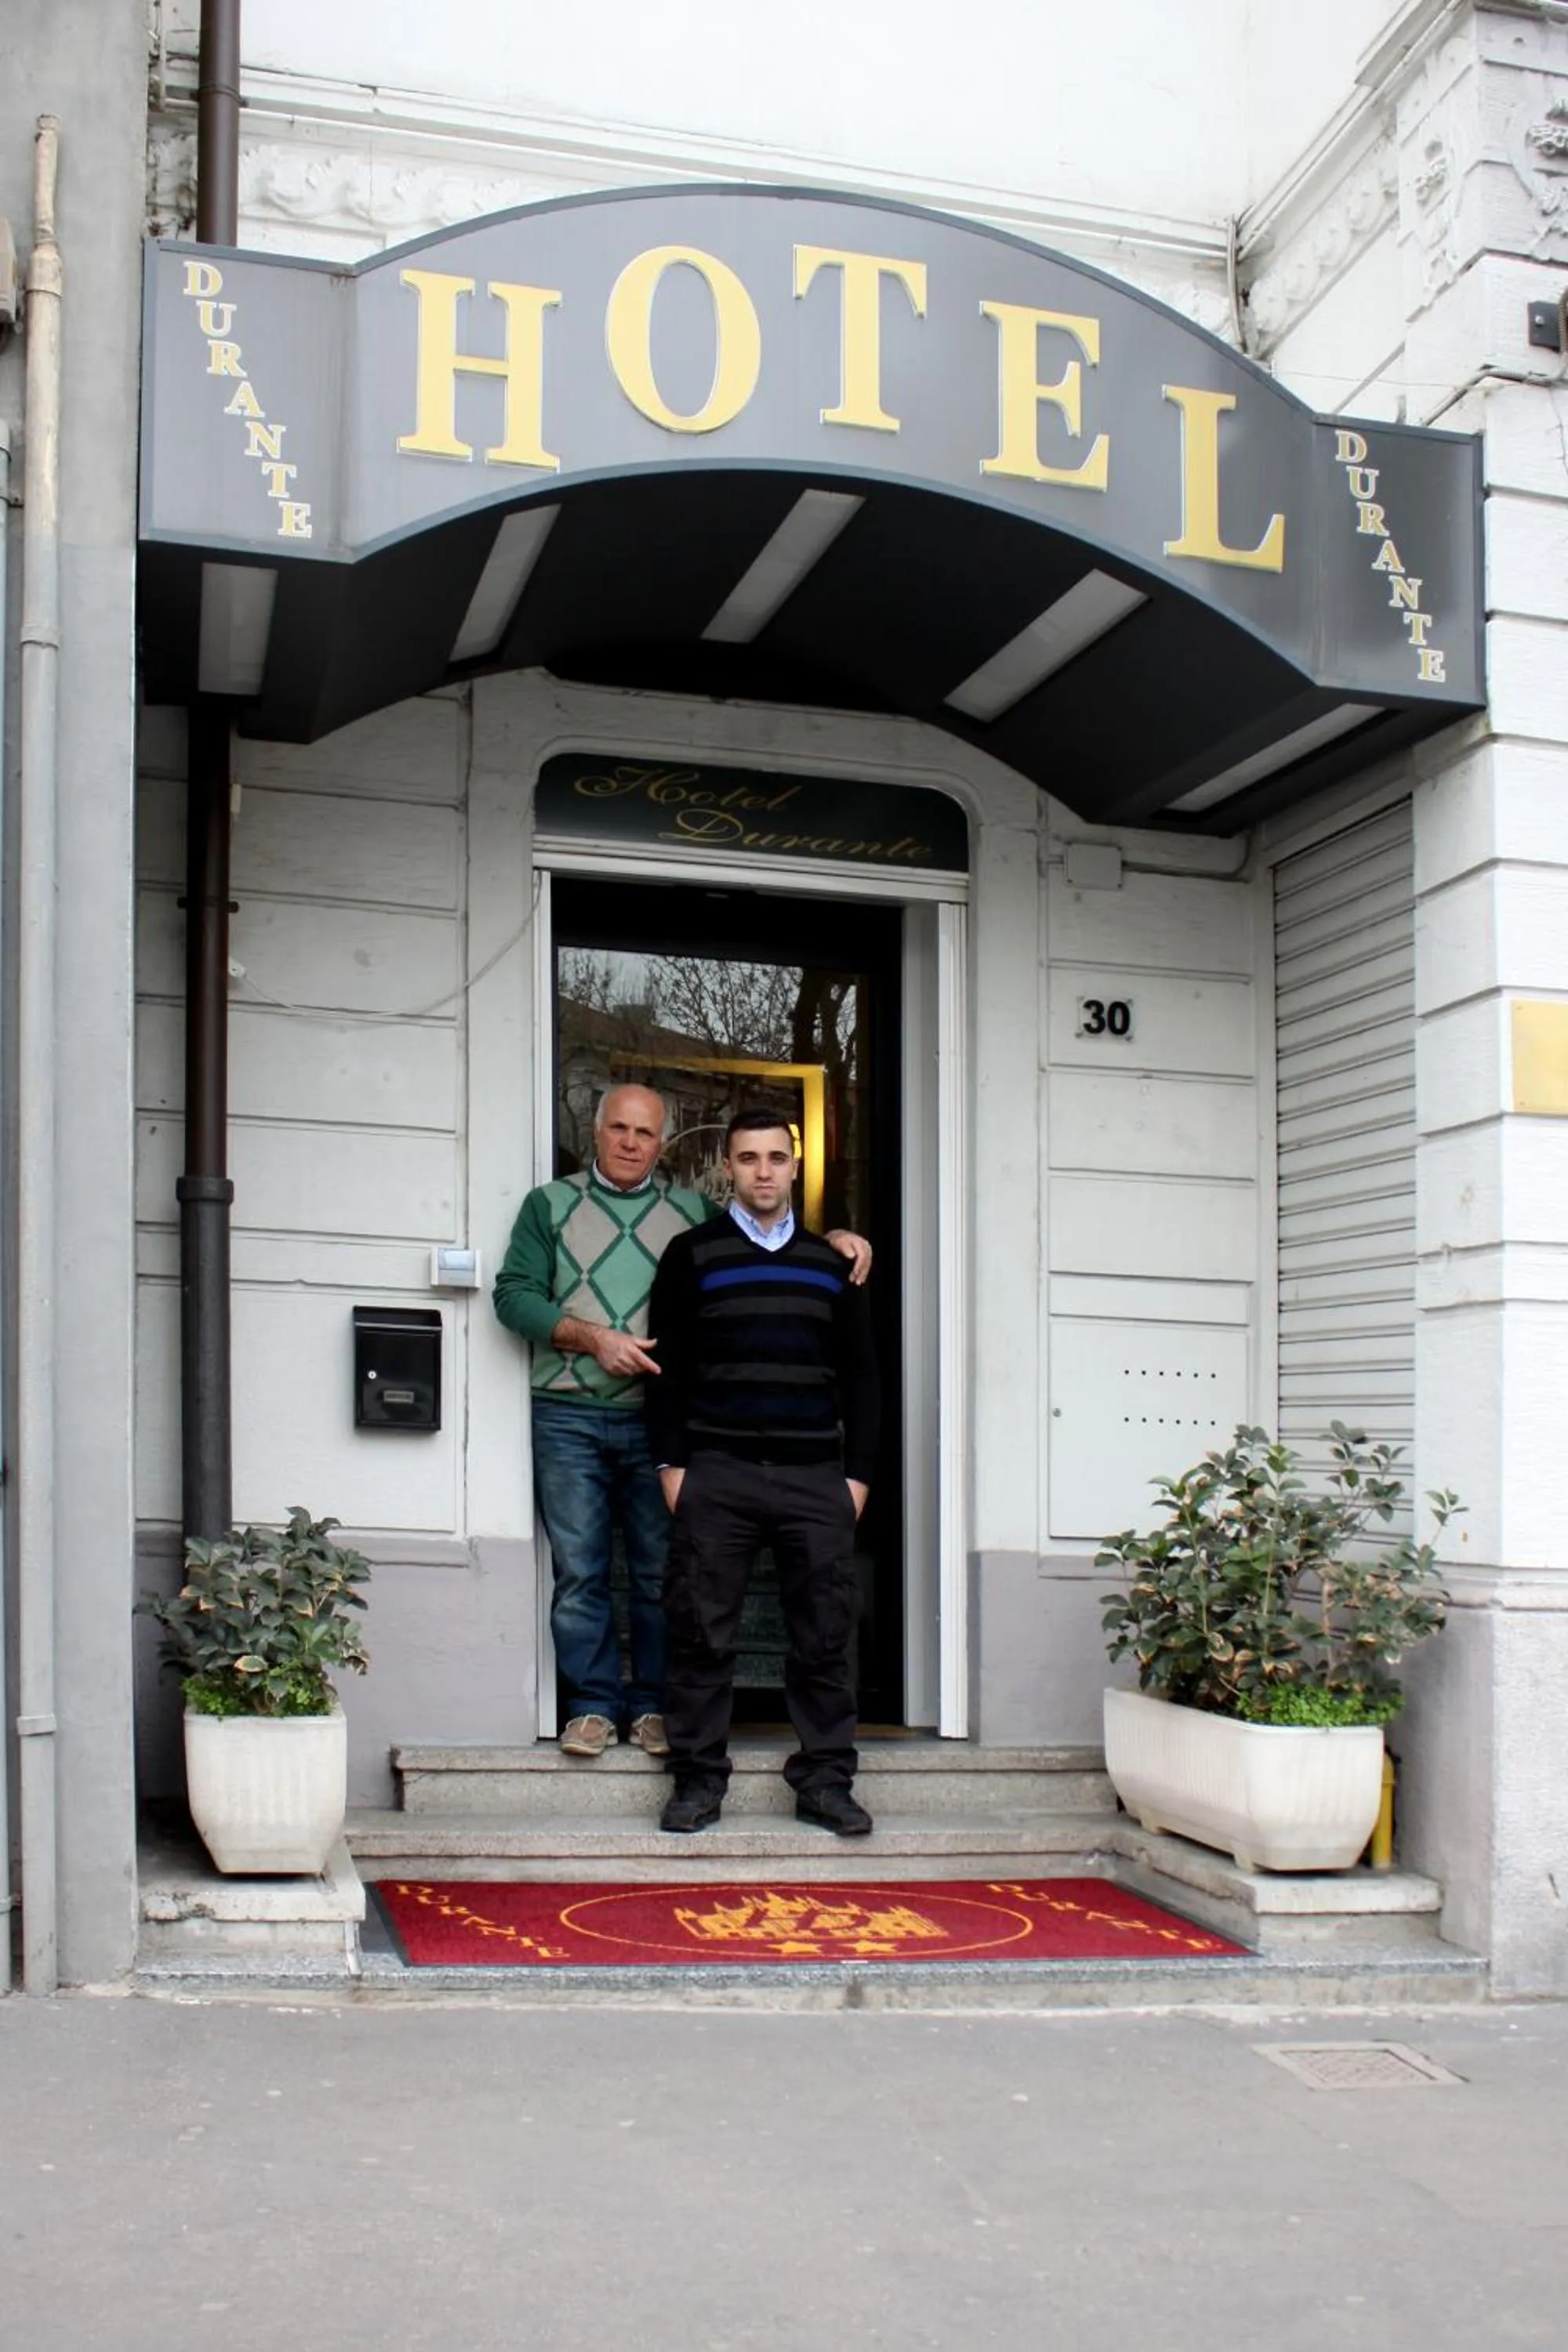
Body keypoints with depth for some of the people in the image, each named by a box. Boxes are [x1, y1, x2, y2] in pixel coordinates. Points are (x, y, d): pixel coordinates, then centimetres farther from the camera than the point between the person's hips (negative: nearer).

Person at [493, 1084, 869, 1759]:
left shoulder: (695, 1213, 13)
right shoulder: (550, 1205, 10)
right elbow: (514, 1294, 1)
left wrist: (832, 1240, -2)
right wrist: (594, 1338, -11)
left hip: (657, 1418, 1)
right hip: (569, 1418, -1)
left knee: (661, 1572, 2)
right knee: (578, 1571, 1)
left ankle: (653, 1704, 13)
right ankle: (594, 1703, 12)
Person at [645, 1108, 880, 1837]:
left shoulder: (832, 1262, 14)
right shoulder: (692, 1254, 8)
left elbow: (859, 1375, 14)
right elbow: (667, 1367, 5)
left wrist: (858, 1473, 6)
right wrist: (672, 1464, -3)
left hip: (816, 1477, 2)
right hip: (716, 1475, -2)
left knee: (823, 1637, 3)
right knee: (702, 1634, -1)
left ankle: (825, 1782, 12)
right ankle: (698, 1780, 10)